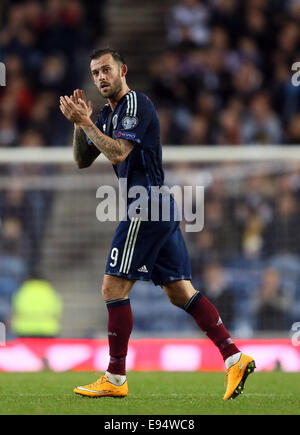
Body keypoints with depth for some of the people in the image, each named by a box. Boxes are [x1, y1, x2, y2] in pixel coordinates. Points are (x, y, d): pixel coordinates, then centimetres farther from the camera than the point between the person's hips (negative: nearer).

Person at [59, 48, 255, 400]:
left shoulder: (136, 104, -10)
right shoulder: (109, 113, 20)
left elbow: (118, 153, -21)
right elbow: (82, 161, 19)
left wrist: (85, 123, -16)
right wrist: (80, 123, 4)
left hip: (146, 208, -10)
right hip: (160, 210, 10)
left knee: (113, 288, -6)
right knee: (179, 292, 7)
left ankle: (115, 379, -2)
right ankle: (234, 358, 1)